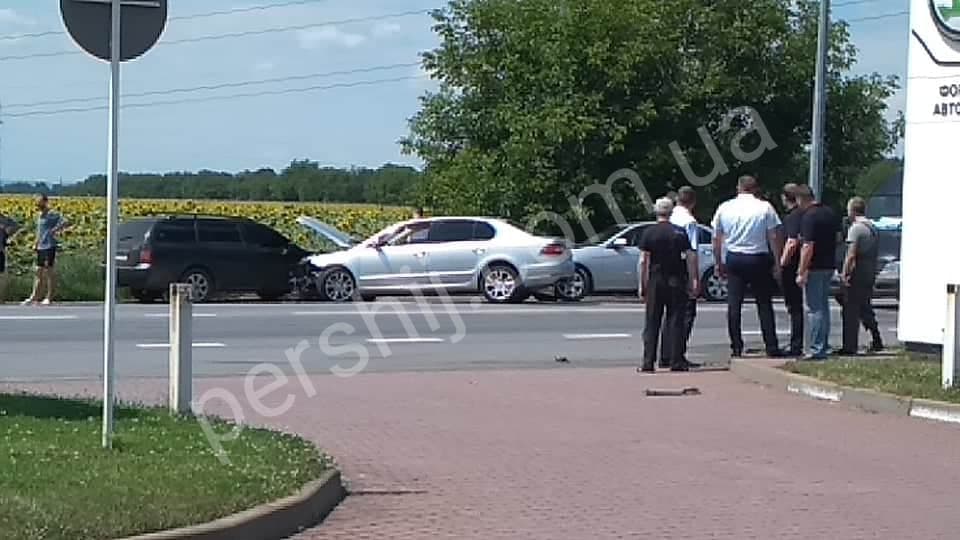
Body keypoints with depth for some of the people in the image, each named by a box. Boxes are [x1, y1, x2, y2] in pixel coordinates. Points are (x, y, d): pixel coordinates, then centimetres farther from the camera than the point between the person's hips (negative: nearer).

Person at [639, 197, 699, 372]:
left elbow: (643, 261, -6)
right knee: (675, 320, 4)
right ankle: (676, 362, 2)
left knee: (652, 322, 4)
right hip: (676, 281, 1)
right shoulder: (680, 232, 1)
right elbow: (689, 258, -2)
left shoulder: (649, 233, -3)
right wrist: (692, 282, 2)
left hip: (655, 281, -1)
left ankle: (648, 362, 0)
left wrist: (642, 285, -1)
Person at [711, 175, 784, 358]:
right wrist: (777, 263, 0)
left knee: (734, 305, 5)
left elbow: (716, 239, 9)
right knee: (764, 305, 5)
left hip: (733, 259, 2)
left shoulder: (724, 208, 5)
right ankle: (771, 347, 2)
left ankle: (736, 348, 3)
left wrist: (719, 263, 18)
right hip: (758, 259, -2)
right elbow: (774, 237, -5)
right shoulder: (765, 207, -3)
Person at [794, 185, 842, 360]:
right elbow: (838, 239, 17)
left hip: (814, 267, -9)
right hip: (829, 265, 9)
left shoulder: (809, 217, -17)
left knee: (814, 309, -5)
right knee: (824, 306, 17)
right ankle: (824, 345, 22)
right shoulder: (831, 213, 9)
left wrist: (801, 272, -19)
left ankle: (817, 349, -7)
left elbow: (808, 247, -21)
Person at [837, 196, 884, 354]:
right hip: (870, 274, 8)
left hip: (856, 275, -8)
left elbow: (851, 255, -19)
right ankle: (877, 341, 17)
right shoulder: (873, 227, 13)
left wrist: (844, 273, -15)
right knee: (865, 308, 18)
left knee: (851, 311, -3)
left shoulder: (855, 228, -13)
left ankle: (850, 346, -2)